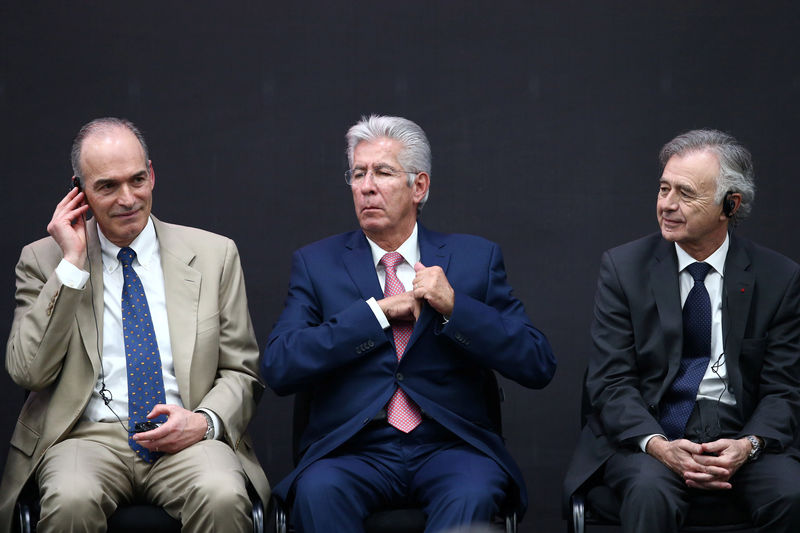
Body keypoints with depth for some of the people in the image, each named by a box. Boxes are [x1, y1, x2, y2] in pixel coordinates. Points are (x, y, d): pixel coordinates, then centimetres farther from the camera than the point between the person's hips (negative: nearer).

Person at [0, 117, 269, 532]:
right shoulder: (43, 259, 9)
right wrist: (73, 264, -6)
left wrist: (205, 420, -10)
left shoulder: (214, 255, 11)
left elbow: (242, 372, 13)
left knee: (222, 497, -33)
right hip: (89, 435, 0)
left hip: (185, 439, 1)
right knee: (72, 499, -34)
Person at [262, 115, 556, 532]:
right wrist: (378, 311, -7)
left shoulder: (475, 258, 11)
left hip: (449, 448, 0)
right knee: (317, 491, -32)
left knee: (472, 495, -33)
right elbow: (278, 368, -4)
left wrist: (454, 306, -9)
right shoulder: (316, 263, 11)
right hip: (355, 451, 0)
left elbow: (538, 366, 2)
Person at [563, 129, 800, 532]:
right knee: (650, 491, -35)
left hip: (738, 438, 2)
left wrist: (748, 446, -18)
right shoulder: (623, 267, 1)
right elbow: (610, 382, -3)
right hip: (645, 435, -1)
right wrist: (658, 446, -21)